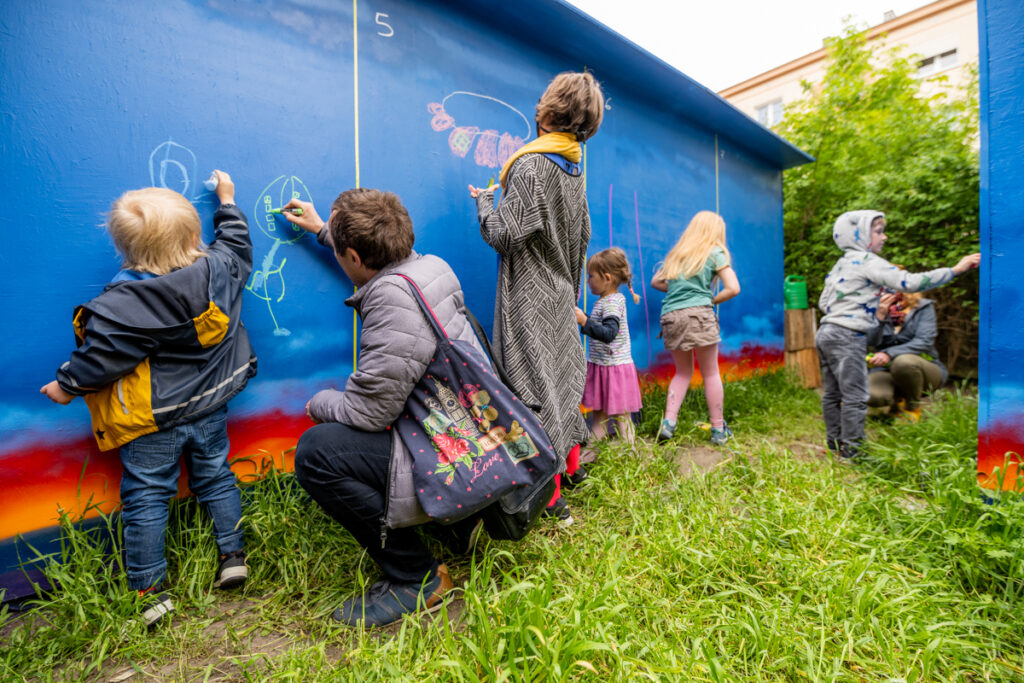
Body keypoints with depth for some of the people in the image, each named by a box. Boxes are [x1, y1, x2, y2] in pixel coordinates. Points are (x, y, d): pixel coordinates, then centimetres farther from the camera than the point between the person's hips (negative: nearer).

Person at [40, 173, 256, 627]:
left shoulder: (124, 303, -20)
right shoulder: (218, 269, -11)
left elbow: (102, 355, -15)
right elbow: (236, 245, 11)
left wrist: (67, 385, 5)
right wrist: (227, 202, 25)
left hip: (152, 423, -4)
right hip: (209, 411, 4)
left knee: (145, 497, 11)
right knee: (216, 479, 18)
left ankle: (150, 590, 22)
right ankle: (233, 557, 27)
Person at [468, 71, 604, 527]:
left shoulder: (531, 165, -12)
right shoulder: (575, 169, 13)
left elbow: (507, 237, -17)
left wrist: (483, 202, 2)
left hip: (530, 299, -8)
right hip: (561, 294, 8)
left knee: (534, 388, -4)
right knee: (562, 379, 17)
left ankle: (549, 499, 5)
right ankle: (569, 466, 34)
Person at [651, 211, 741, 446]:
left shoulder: (676, 253, 20)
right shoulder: (715, 253, 6)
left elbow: (656, 282, 22)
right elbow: (733, 288, -4)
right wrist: (711, 300, 10)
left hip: (670, 317, 5)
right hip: (698, 314, -4)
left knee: (682, 372, 17)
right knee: (711, 373, 8)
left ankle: (668, 422, 6)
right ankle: (719, 430, 17)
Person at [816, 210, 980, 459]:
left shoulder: (840, 265, 17)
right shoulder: (868, 262, -8)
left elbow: (823, 303, 20)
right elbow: (910, 283, -15)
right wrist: (956, 269, -8)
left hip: (826, 333, 9)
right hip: (847, 338, -9)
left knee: (832, 393, 15)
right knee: (855, 396, -3)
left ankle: (834, 442, 25)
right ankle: (851, 450, 3)